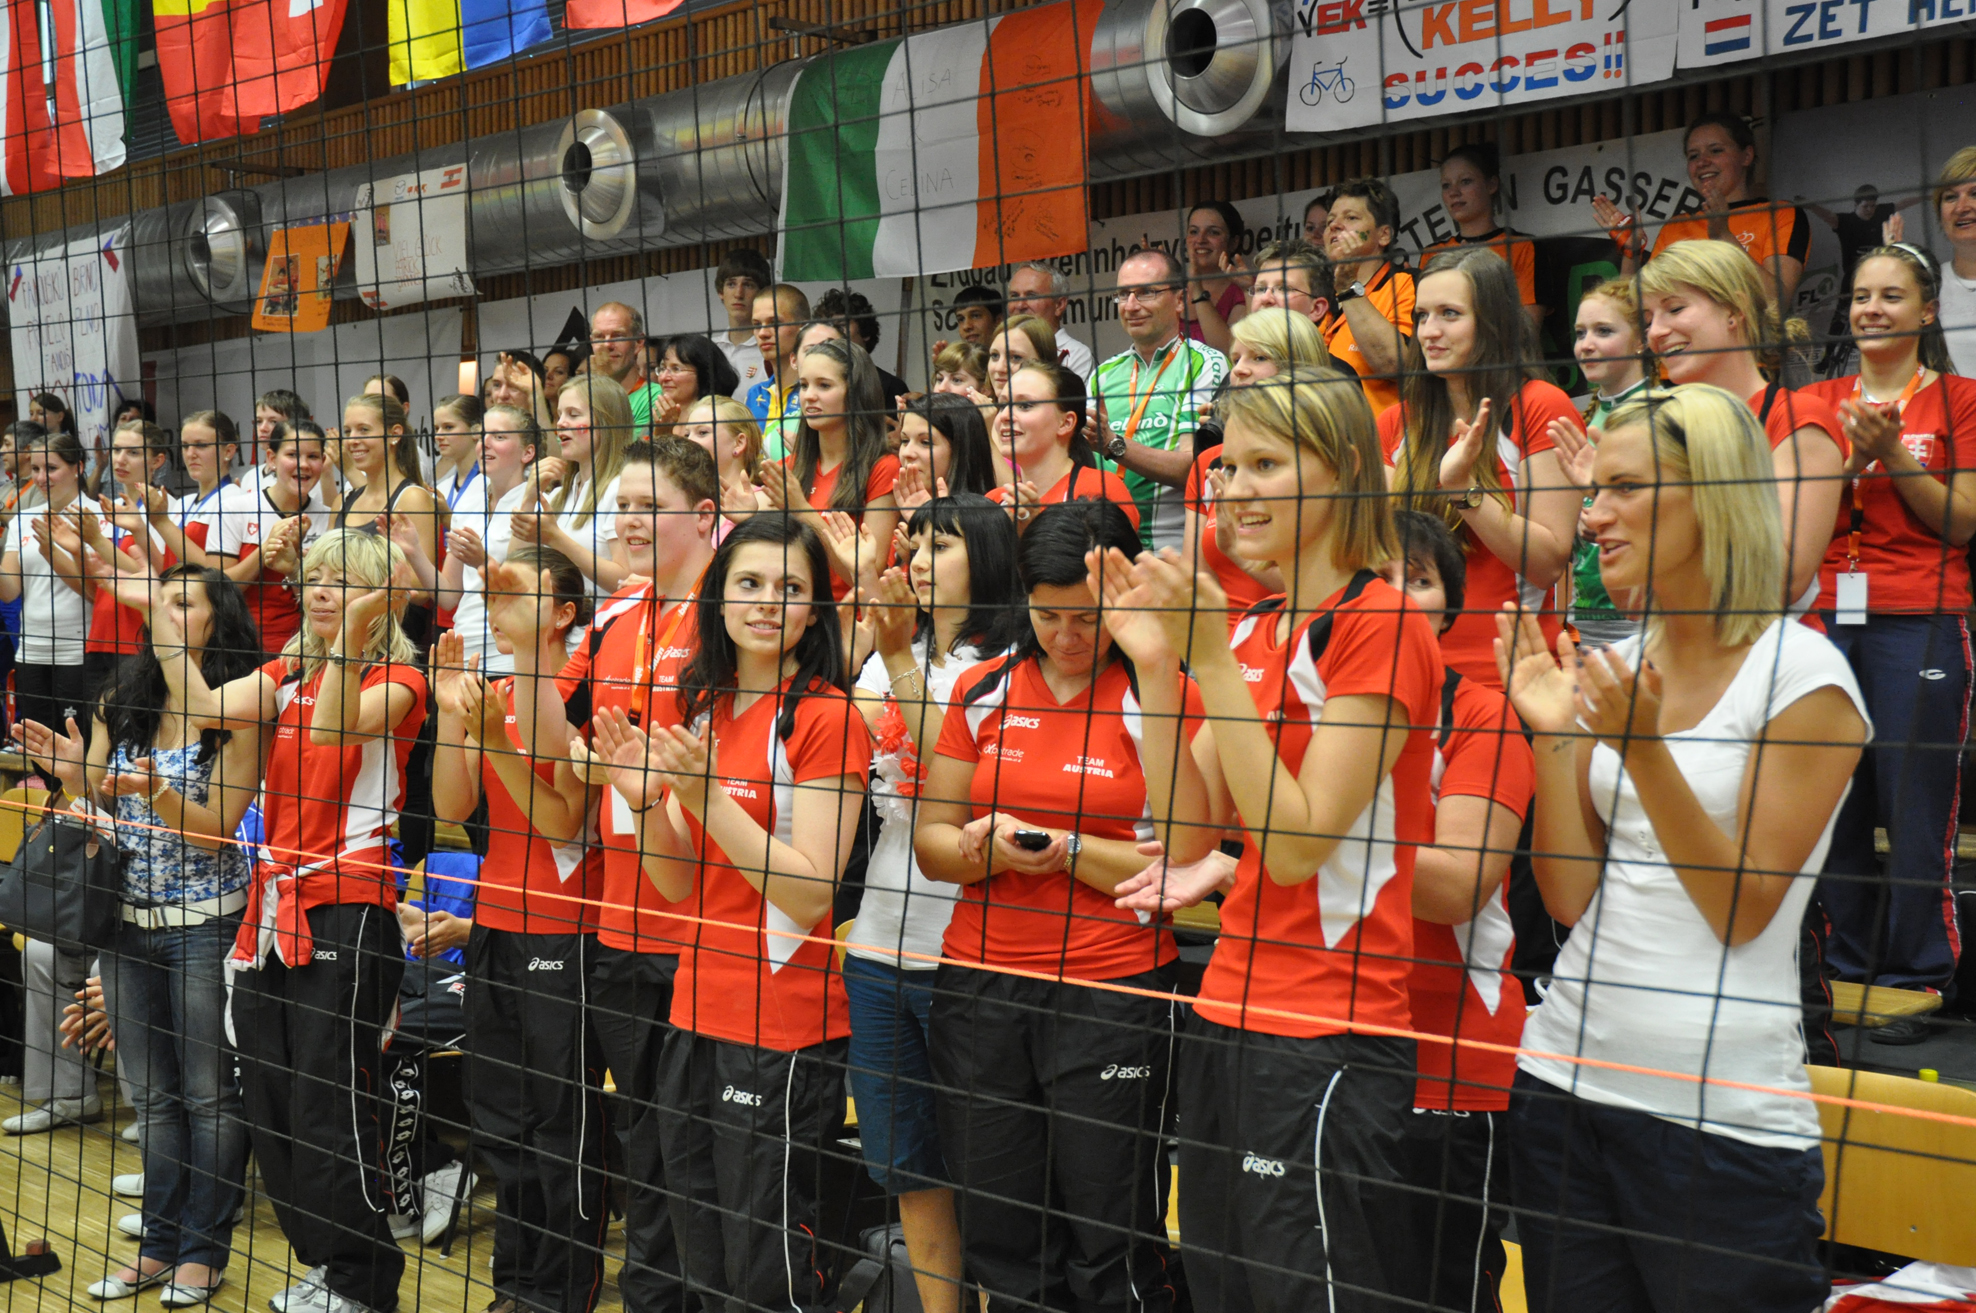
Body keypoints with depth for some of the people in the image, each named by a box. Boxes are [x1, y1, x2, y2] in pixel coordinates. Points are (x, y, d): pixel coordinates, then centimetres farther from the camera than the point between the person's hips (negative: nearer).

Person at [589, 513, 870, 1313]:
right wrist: (645, 800, -9)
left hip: (783, 1030, -7)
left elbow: (810, 894, -17)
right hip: (696, 1014, 7)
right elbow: (678, 885, 9)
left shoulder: (827, 719, -11)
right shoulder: (698, 709, 11)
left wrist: (711, 794, -22)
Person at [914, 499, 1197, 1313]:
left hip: (1112, 993, -4)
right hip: (980, 986, 4)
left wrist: (1064, 849, -17)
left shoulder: (1162, 698, -2)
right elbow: (930, 839, 10)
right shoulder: (982, 691, 10)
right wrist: (982, 849, -10)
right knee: (1002, 1246, 10)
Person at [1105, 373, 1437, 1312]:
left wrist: (1213, 663, -18)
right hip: (1229, 1012, 8)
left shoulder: (1380, 625, -11)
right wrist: (1157, 663, -1)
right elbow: (1187, 834, 8)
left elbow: (1295, 844, -17)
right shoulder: (1253, 630, 12)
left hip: (1327, 1031, -8)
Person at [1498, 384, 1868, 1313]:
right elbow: (1571, 900, 5)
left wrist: (1641, 747, -21)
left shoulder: (1802, 673, -8)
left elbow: (1744, 909, -13)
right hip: (1568, 1075, 6)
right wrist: (1552, 736, -5)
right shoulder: (1616, 668, 8)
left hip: (1722, 1116, -5)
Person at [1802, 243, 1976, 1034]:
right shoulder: (1822, 403, 13)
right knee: (1832, 804, 6)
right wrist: (1846, 452, -8)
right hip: (1826, 617, 4)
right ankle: (1849, 972, 16)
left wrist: (1893, 455, -13)